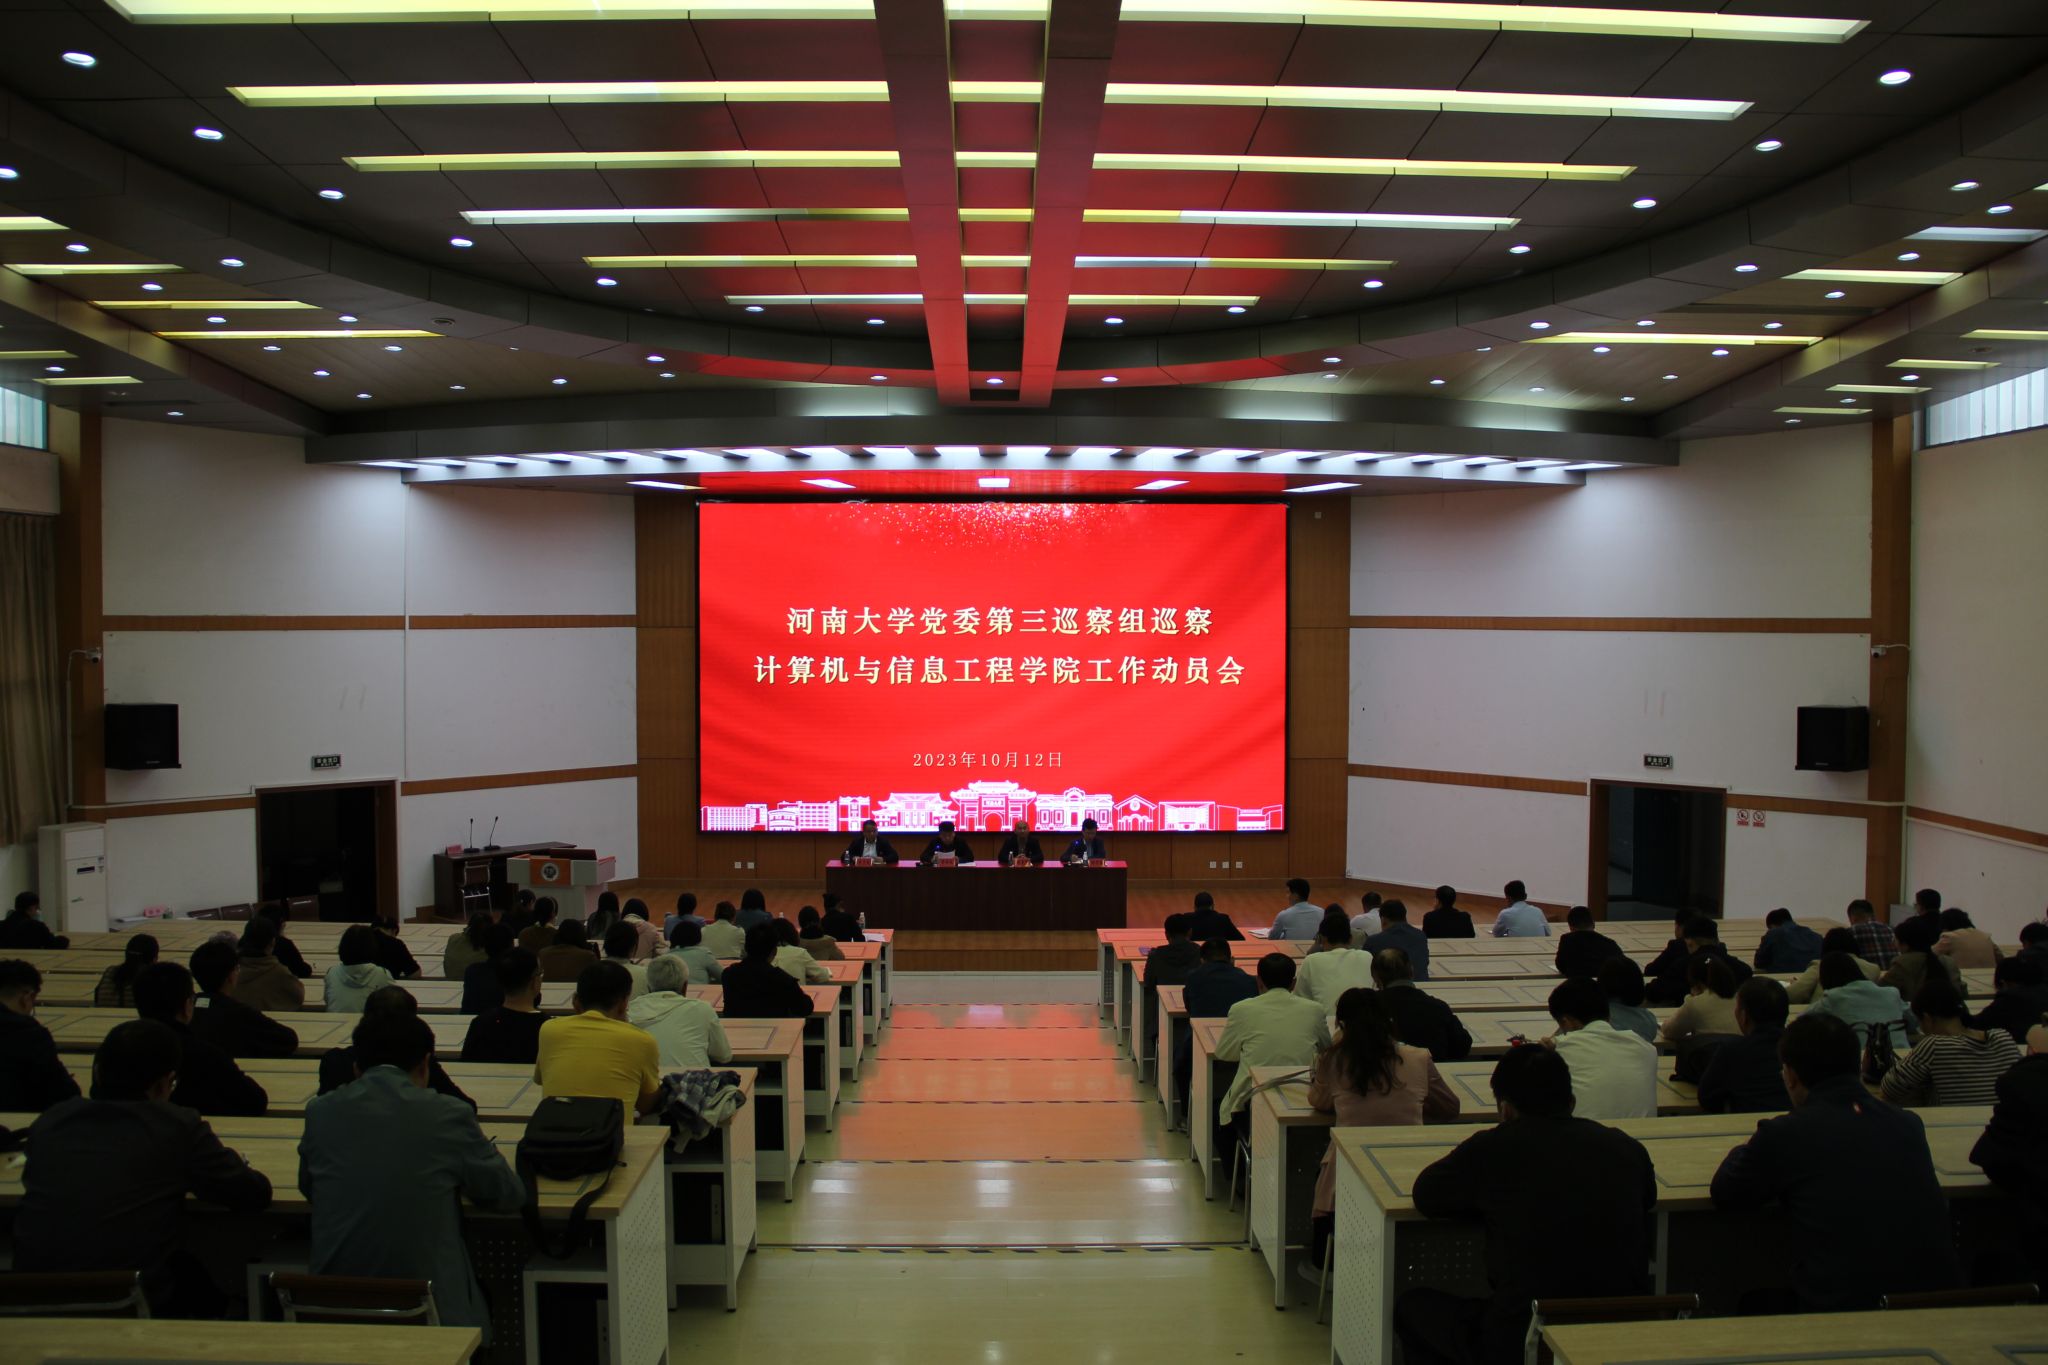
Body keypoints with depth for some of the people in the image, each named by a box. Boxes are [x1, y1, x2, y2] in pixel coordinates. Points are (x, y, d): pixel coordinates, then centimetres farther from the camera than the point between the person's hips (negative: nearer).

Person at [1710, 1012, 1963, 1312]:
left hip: (1837, 1310, -5)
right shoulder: (1909, 1125, 3)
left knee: (1754, 1301, 24)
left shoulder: (1784, 1133, -10)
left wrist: (1744, 1152, 26)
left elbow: (1725, 1195, 6)